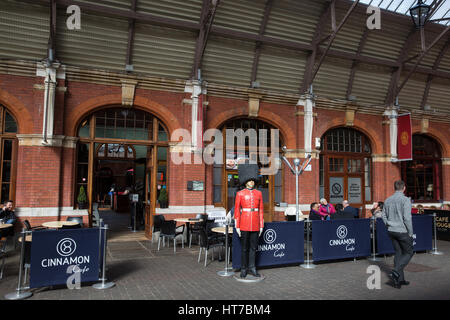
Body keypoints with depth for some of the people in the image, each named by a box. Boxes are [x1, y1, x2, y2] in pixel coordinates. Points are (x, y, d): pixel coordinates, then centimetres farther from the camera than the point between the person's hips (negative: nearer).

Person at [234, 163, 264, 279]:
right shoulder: (240, 194, -3)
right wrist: (237, 227, -7)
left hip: (255, 224, 3)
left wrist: (261, 226, 5)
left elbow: (261, 210, 9)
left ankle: (252, 268, 21)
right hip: (244, 224, -3)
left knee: (253, 247, 9)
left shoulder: (258, 193, 6)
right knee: (244, 247, 5)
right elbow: (237, 211, -3)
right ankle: (244, 269, 18)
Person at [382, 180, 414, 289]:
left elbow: (383, 216, 10)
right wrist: (410, 233, -9)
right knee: (408, 253, 9)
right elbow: (407, 217, -18)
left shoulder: (388, 200, 6)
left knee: (398, 253, 13)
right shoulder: (405, 200, -14)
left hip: (391, 231, 6)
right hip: (402, 231, -6)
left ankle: (399, 280, 15)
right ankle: (395, 272, -8)